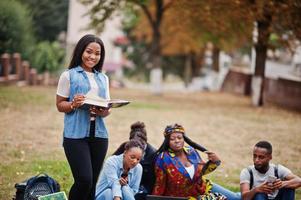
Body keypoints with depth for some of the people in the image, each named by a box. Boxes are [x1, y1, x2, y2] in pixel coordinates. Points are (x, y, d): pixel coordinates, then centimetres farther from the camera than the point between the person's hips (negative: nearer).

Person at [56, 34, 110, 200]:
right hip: (76, 134, -5)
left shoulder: (103, 78, 17)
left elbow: (108, 108, 17)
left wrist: (103, 111, -6)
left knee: (92, 182, 4)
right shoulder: (69, 76, 3)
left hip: (99, 134, 5)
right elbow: (60, 104, 2)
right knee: (84, 180, -17)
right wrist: (73, 104, -19)